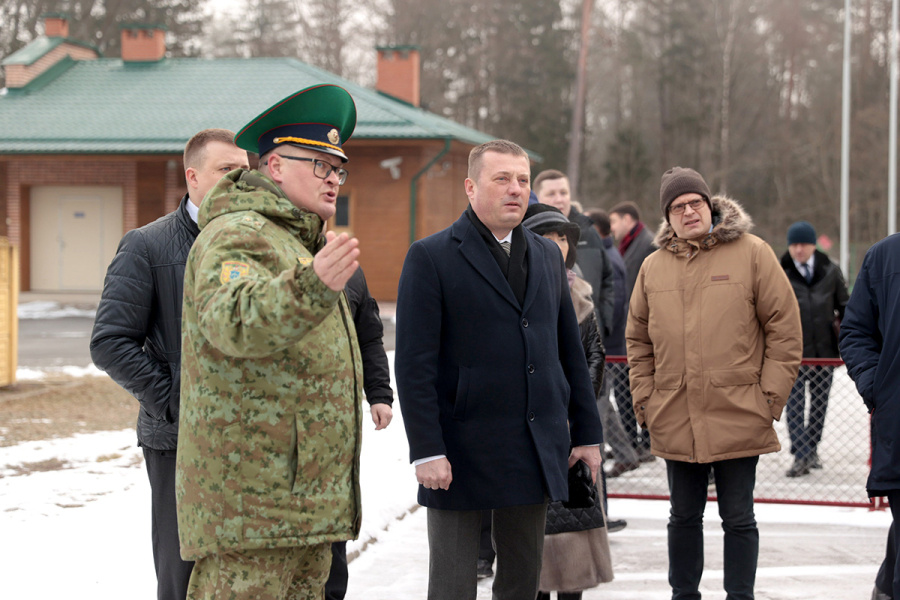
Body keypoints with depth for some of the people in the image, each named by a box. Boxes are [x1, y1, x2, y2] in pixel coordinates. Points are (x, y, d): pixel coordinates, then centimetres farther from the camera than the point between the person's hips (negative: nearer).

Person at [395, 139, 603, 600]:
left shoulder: (547, 255, 13)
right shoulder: (431, 257, -5)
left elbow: (570, 350, 17)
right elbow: (414, 365, -10)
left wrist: (587, 433, 12)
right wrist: (427, 451, -17)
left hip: (536, 453, 5)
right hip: (462, 453, -5)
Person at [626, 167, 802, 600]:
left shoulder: (752, 253, -2)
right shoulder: (654, 266, 8)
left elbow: (785, 328, -2)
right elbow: (638, 340, 15)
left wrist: (770, 396, -6)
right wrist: (644, 399, 6)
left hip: (738, 418, -3)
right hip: (674, 420, 3)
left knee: (738, 518, 4)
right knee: (684, 516, 14)